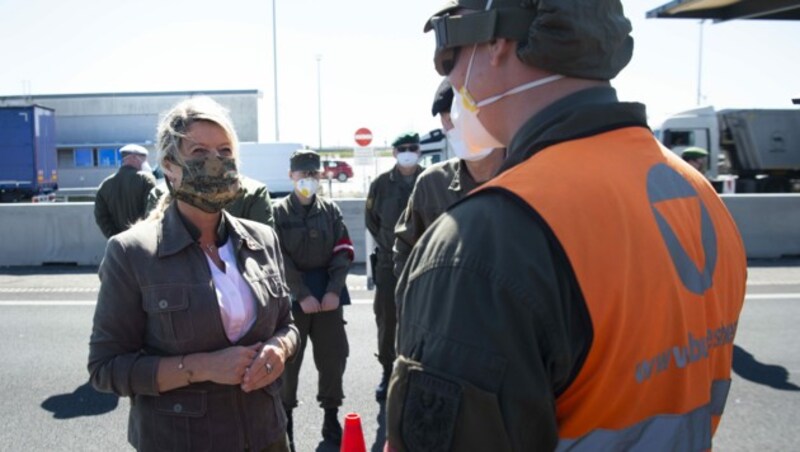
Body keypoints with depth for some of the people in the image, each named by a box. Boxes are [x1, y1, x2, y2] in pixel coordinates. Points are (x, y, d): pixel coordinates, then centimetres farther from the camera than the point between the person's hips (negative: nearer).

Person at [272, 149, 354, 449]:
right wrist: (302, 294, -15)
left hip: (328, 293, 2)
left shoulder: (331, 210, 6)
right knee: (288, 359, 7)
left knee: (333, 357, 8)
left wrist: (334, 290, -11)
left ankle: (331, 416, 25)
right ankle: (285, 417, 24)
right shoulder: (278, 212, -2)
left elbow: (343, 251, 1)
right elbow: (279, 260, -8)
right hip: (292, 295, -2)